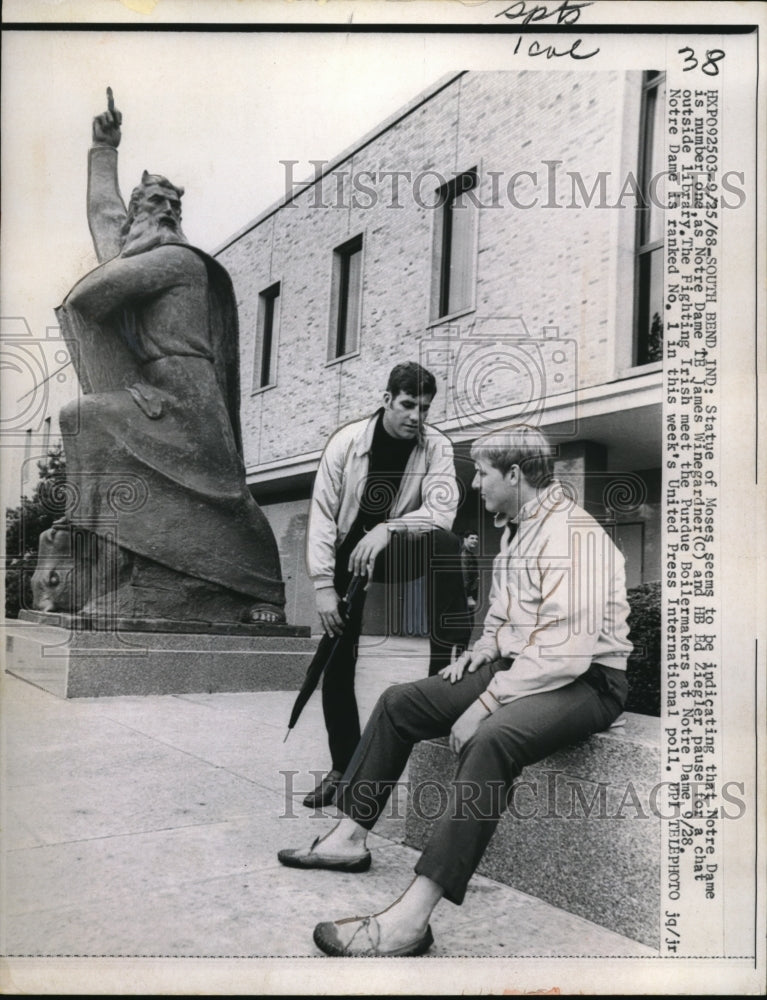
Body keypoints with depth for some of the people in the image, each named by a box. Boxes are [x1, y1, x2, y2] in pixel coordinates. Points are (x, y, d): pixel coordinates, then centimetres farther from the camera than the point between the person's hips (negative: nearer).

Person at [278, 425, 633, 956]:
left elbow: (565, 650, -26)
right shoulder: (515, 530, 14)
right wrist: (483, 649, 6)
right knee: (398, 703, 4)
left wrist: (485, 703, -24)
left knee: (492, 739, -38)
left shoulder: (573, 534, -17)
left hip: (582, 682, -10)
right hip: (515, 669, 10)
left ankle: (411, 917, -38)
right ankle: (350, 838, 11)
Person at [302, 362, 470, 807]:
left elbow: (443, 511, -26)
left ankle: (449, 663, -23)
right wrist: (324, 585, -19)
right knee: (338, 662, -2)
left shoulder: (437, 447, -14)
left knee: (446, 543, -32)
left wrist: (387, 528, -41)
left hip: (397, 551, 0)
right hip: (348, 553, 0)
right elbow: (323, 514, -14)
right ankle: (344, 767, 15)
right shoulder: (347, 441, -15)